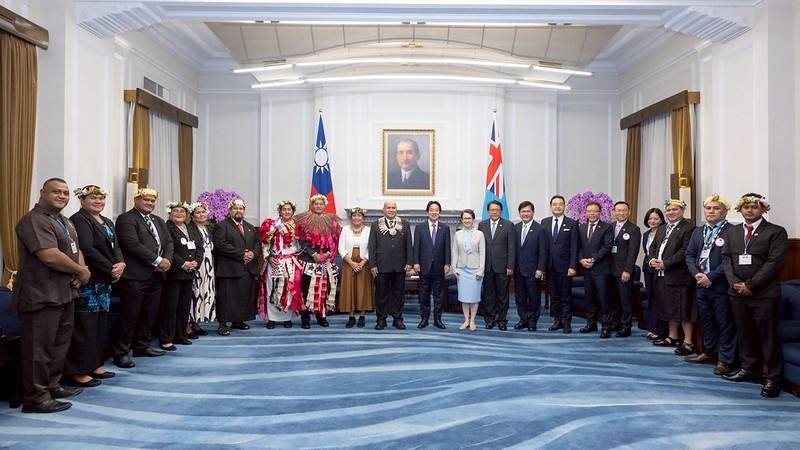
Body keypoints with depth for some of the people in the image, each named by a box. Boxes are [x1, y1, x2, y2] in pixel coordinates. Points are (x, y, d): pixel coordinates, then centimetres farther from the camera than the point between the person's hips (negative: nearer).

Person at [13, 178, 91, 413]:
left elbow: (76, 250, 18)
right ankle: (36, 397, 6)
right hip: (41, 296, -10)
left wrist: (81, 271, -4)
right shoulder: (34, 220, -15)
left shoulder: (65, 222, 16)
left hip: (64, 293, 10)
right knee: (39, 347, -2)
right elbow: (50, 256, -26)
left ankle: (52, 385, 31)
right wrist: (81, 271, -13)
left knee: (60, 343, 18)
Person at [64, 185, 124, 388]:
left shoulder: (107, 222, 17)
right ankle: (79, 372, 4)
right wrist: (111, 268, -16)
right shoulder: (79, 220, -10)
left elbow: (115, 247, 11)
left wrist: (120, 264, -10)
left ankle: (95, 365, 22)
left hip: (104, 281, 9)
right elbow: (87, 249, -19)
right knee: (85, 325, -4)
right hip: (87, 281, -9)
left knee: (100, 324, 13)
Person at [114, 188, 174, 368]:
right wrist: (158, 261, -17)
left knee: (150, 314, 12)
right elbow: (133, 244, -17)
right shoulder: (126, 219, -6)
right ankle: (121, 353, 5)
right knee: (130, 315, -3)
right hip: (136, 276, -7)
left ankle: (142, 346, 24)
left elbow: (169, 242, 14)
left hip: (156, 276, 7)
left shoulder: (159, 221, 19)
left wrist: (167, 260, -7)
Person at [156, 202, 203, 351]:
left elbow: (200, 247, 12)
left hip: (189, 273, 7)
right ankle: (166, 339, 3)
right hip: (173, 273, -7)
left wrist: (196, 262, -5)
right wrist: (183, 264, -17)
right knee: (170, 307, -4)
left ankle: (181, 336, 22)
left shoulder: (191, 229, 17)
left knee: (185, 306, 12)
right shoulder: (166, 228, -7)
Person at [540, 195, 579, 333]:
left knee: (566, 295, 2)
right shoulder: (544, 222, 8)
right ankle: (557, 320, 19)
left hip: (565, 266, -3)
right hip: (550, 266, 3)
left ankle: (567, 322, 10)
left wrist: (572, 266, -11)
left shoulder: (572, 224, -1)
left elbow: (574, 247, -5)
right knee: (553, 295, 9)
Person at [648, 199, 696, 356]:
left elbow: (685, 251, -18)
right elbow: (653, 246, 17)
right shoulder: (662, 228, 19)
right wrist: (651, 259, -3)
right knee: (669, 307, 17)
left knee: (683, 309, -4)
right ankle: (673, 337, 29)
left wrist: (666, 264, -20)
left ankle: (688, 342, 1)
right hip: (662, 275, 8)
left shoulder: (688, 228, -9)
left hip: (678, 275, -8)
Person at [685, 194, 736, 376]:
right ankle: (709, 353, 30)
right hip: (701, 284, 7)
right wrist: (697, 274, -4)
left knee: (725, 323, 1)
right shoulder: (698, 231, 14)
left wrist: (711, 277, -16)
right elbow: (689, 254, 12)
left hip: (721, 285, -7)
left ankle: (725, 360, 9)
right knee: (706, 320, 16)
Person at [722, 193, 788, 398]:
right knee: (745, 333, 13)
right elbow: (726, 258, 8)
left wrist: (751, 284, -14)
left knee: (768, 335, -1)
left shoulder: (776, 232, -2)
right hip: (737, 292, 5)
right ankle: (750, 369, 25)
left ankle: (772, 378, 6)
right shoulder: (732, 232, 14)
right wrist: (735, 283, -7)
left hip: (764, 294, -5)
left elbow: (775, 262, -10)